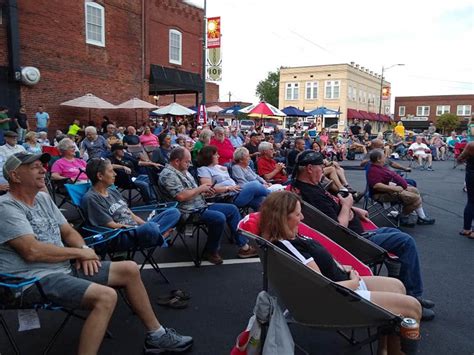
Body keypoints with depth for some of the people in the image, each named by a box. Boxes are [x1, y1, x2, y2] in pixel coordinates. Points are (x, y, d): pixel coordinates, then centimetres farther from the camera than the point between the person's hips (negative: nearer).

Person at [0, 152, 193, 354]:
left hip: (65, 268, 9)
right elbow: (32, 251, -23)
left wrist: (84, 250, -5)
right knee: (106, 296, -31)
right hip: (35, 280, -9)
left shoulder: (43, 198, 13)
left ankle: (157, 336, 13)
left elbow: (68, 231, 17)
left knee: (129, 269, 2)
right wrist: (80, 252, -12)